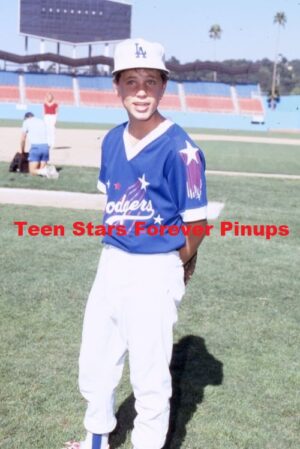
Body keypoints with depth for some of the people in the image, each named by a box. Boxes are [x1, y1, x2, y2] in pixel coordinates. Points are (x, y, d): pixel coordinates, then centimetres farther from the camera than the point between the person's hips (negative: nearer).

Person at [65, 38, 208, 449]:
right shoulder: (112, 141, 4)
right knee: (94, 365, 20)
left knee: (150, 377, 5)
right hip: (110, 264, 7)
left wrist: (169, 268, 0)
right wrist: (120, 257, 12)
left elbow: (196, 224, -13)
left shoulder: (179, 148, -17)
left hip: (155, 272, -7)